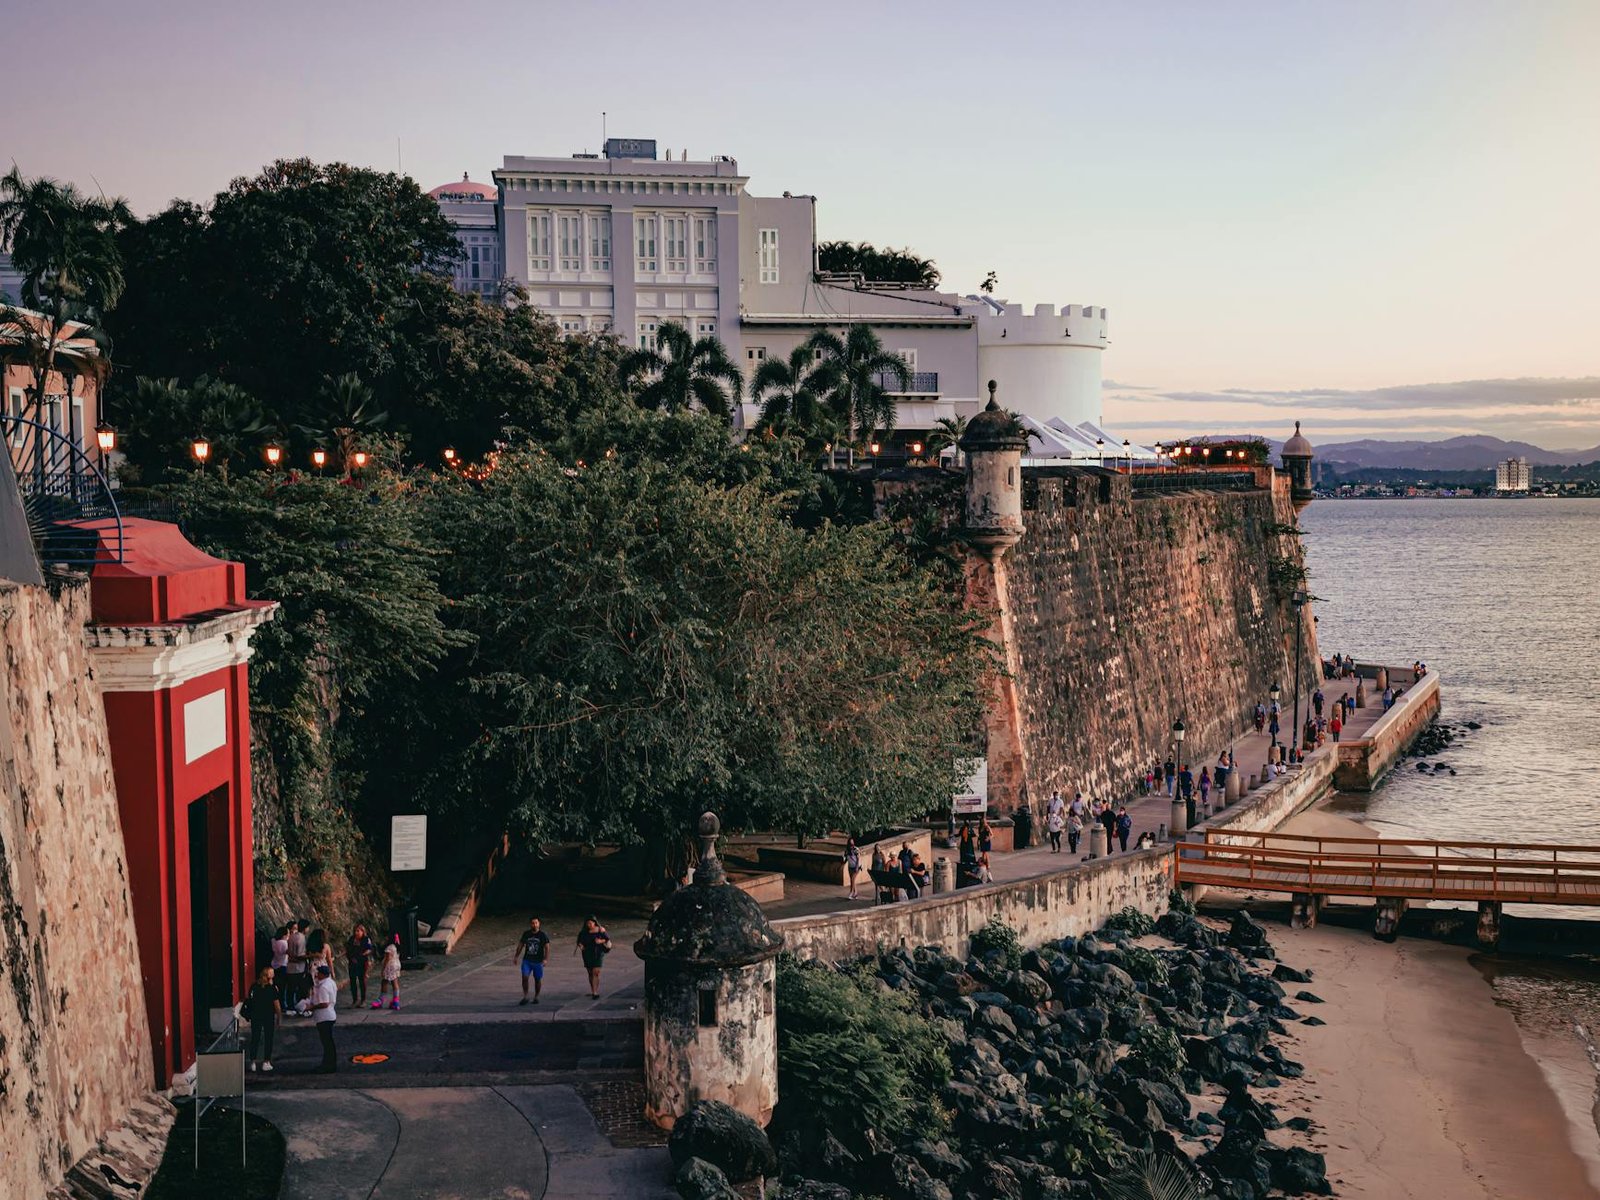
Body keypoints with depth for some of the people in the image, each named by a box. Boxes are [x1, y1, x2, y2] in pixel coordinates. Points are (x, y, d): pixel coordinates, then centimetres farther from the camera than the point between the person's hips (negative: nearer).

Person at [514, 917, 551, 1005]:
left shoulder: (543, 935, -4)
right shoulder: (526, 934, 4)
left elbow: (547, 948, -6)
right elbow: (521, 945, 14)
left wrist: (545, 959, -18)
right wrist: (516, 956, 11)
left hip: (538, 961, -2)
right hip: (527, 960, 2)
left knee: (538, 980, 6)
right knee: (524, 977, -13)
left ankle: (536, 997, 23)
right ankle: (525, 997, -4)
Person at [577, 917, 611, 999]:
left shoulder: (600, 930, -7)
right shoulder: (584, 931, 0)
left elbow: (608, 939, -1)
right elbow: (580, 940, 10)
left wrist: (601, 941, -19)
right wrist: (580, 945, -11)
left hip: (598, 954, -4)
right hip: (587, 954, 4)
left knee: (595, 973, -12)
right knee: (590, 973, 10)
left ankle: (595, 993, -15)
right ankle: (593, 992, 21)